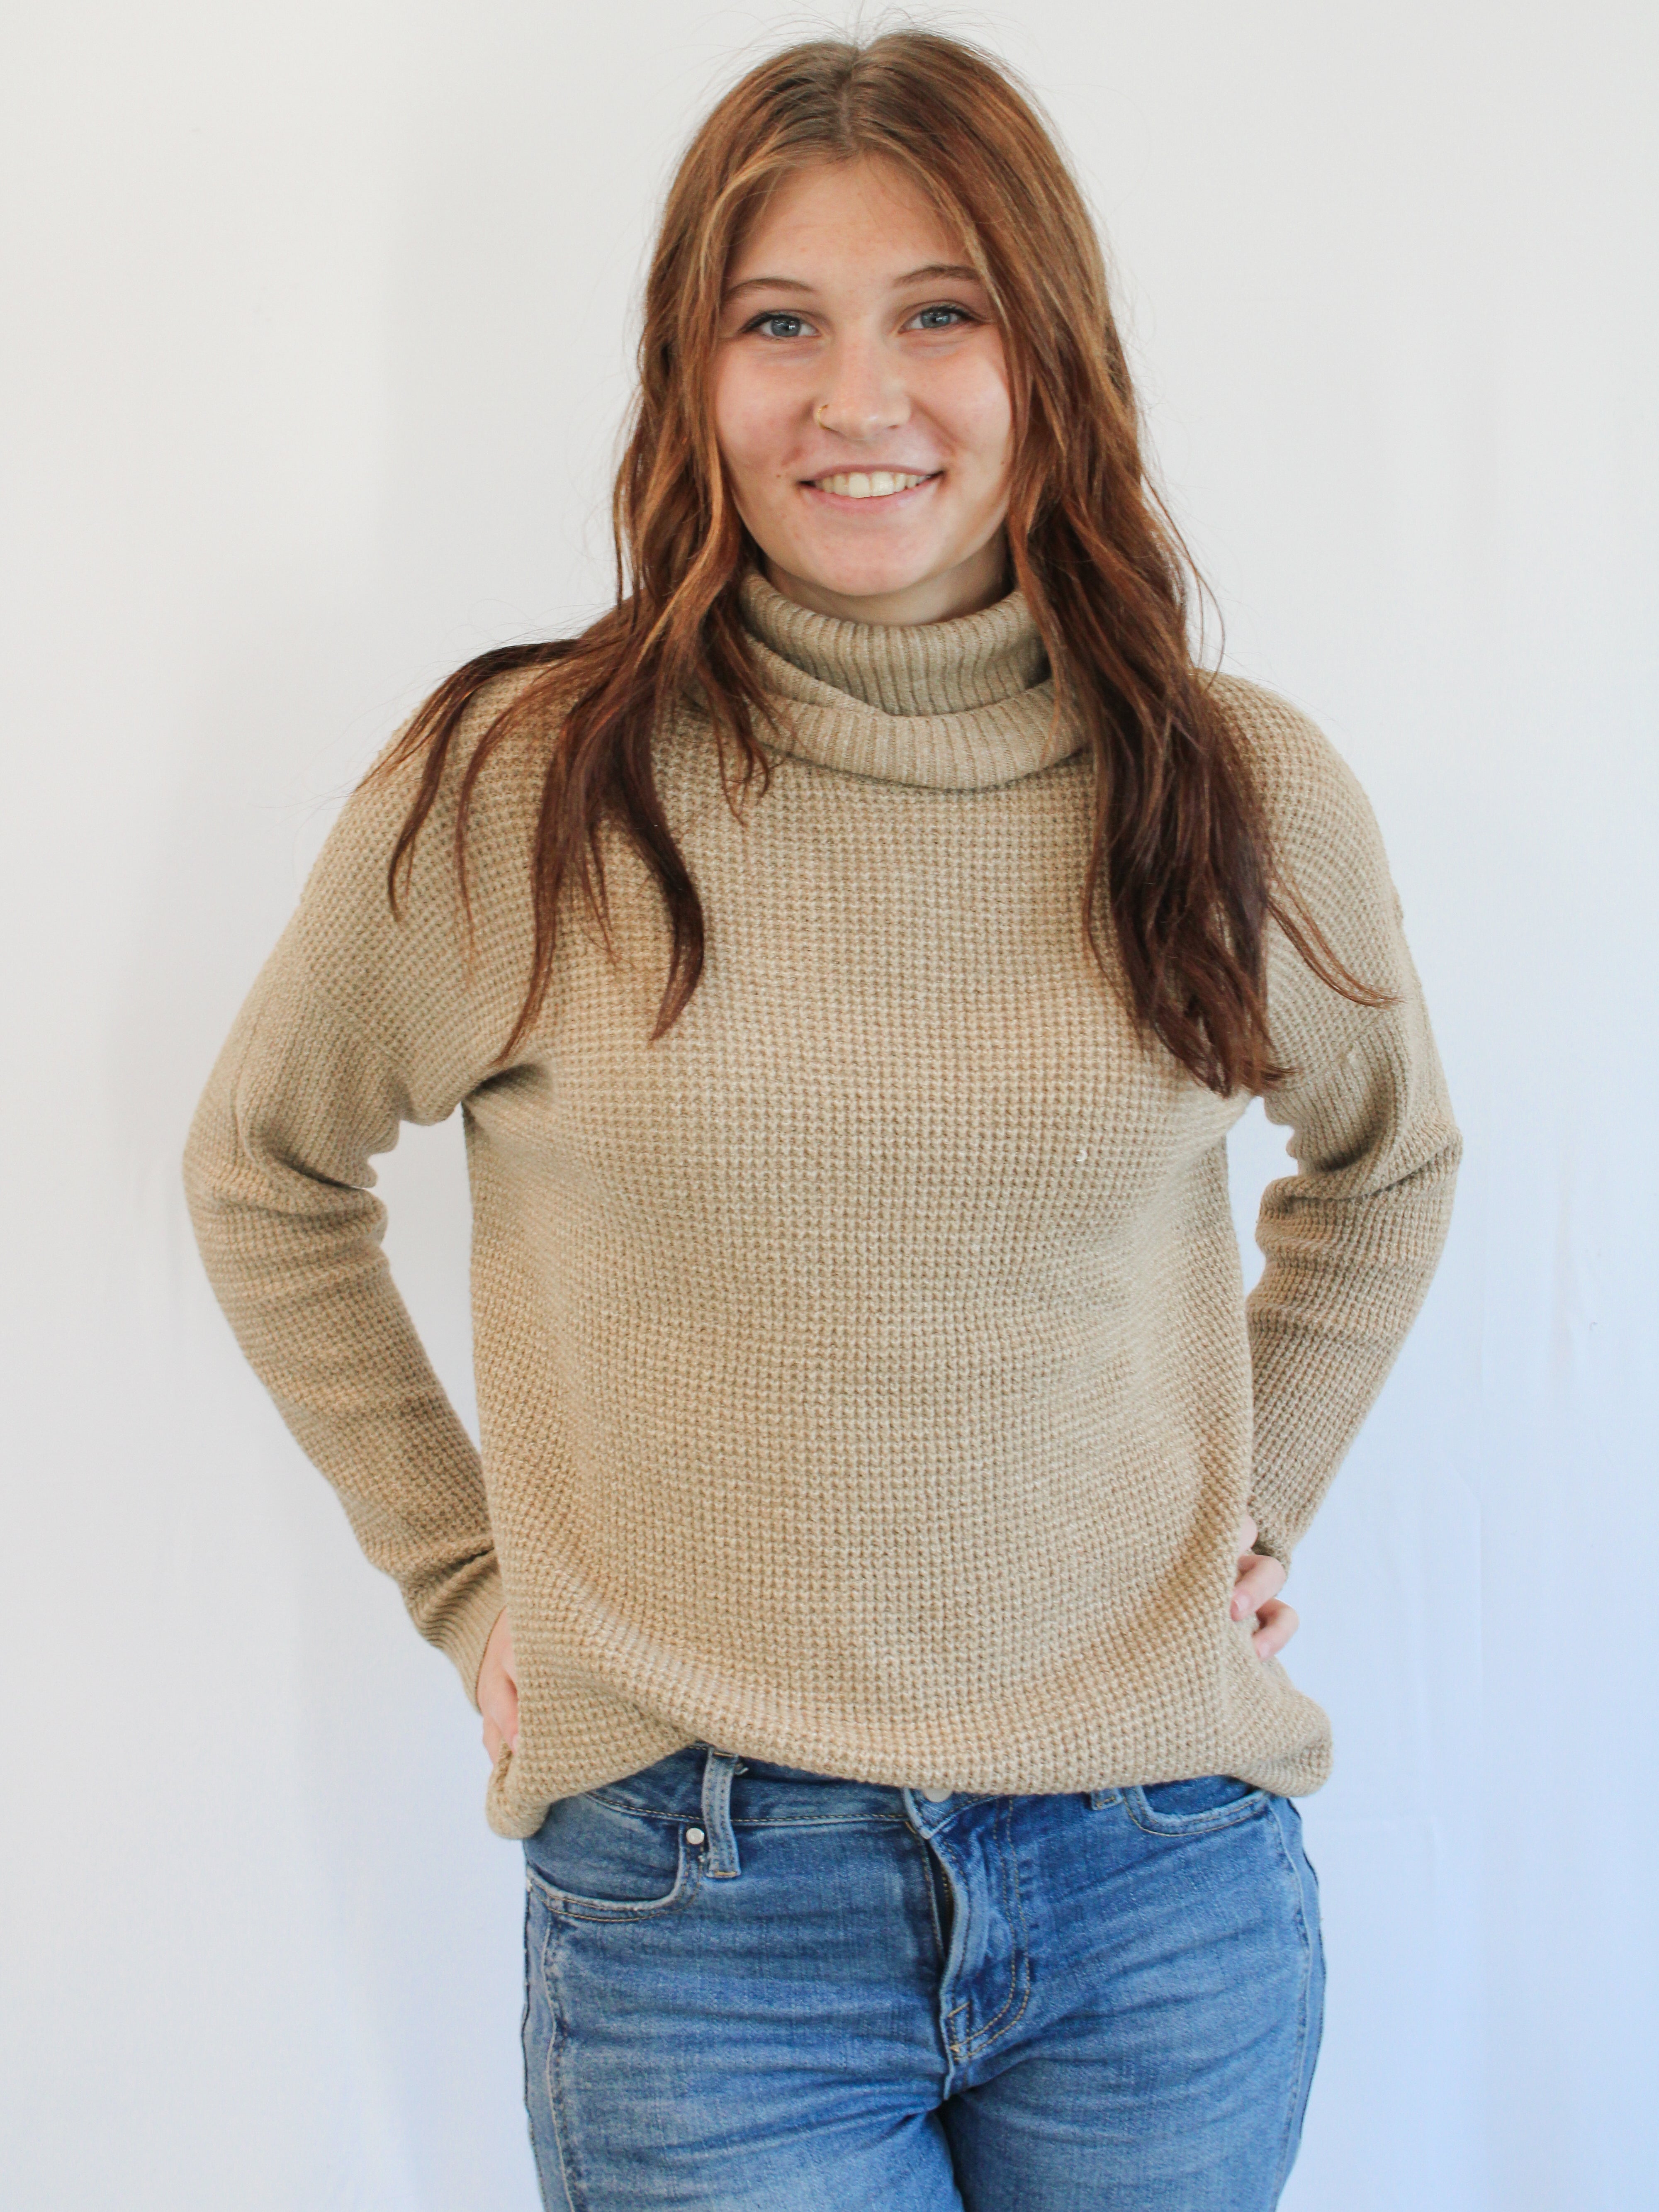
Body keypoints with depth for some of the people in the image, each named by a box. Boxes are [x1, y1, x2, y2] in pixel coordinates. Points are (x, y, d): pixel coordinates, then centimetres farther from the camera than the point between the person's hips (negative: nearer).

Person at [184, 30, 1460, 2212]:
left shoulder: (1244, 798, -2)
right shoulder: (507, 794, -8)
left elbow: (1388, 1159, 18)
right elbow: (265, 1173, 8)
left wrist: (1255, 1503, 10)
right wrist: (468, 1570, 5)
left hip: (1168, 1888, 3)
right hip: (705, 1895, -2)